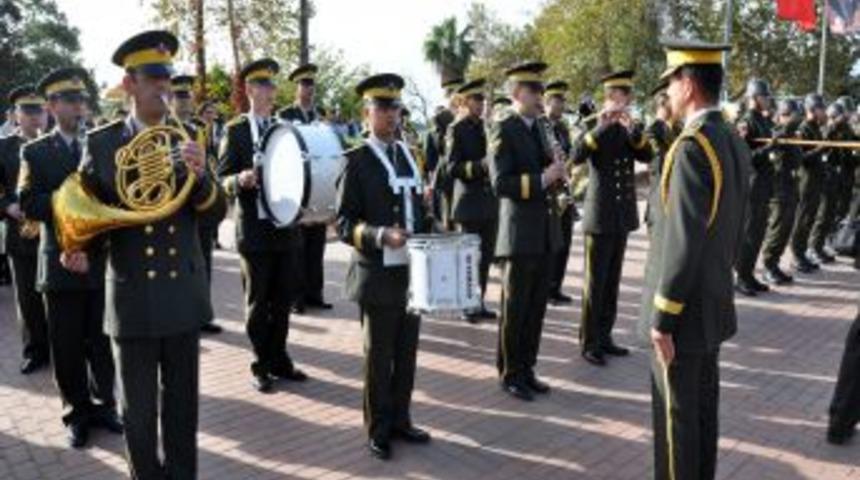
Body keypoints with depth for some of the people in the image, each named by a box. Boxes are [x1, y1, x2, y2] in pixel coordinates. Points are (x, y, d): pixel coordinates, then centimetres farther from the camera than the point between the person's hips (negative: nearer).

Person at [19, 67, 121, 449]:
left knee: (103, 342, 11)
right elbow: (28, 204, -9)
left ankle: (103, 404, 27)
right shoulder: (35, 152, 2)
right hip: (61, 262, -1)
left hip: (103, 260, 1)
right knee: (67, 348, 8)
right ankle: (78, 414, 22)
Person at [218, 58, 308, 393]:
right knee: (258, 302, 5)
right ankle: (261, 365, 17)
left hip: (285, 227, 4)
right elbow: (223, 179, -5)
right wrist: (241, 179, -26)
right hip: (255, 229, -4)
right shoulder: (235, 131, -1)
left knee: (283, 299, 11)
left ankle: (278, 358, 24)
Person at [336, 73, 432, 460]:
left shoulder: (407, 154, 13)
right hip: (378, 276, -6)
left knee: (406, 353, 14)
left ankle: (400, 420, 30)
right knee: (379, 356, 6)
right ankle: (378, 429, 22)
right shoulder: (356, 161, -6)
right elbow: (343, 223, -11)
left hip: (412, 272, 6)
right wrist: (380, 236, -27)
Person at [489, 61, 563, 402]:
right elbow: (500, 183, -17)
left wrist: (558, 175, -1)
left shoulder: (538, 127, 14)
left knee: (537, 307, 12)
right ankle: (510, 374, 18)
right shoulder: (502, 129, -9)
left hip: (545, 232, 7)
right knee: (515, 309, 5)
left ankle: (527, 369, 25)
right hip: (519, 233, -7)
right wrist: (542, 178, -24)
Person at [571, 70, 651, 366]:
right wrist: (603, 125, -29)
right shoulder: (594, 128, -5)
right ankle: (589, 342, 6)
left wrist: (631, 127, -21)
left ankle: (605, 336, 21)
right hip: (600, 215, -6)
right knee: (595, 282, -1)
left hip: (623, 215, 6)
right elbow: (576, 156, -24)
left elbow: (647, 156, -7)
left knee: (612, 281, 11)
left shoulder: (631, 129, 10)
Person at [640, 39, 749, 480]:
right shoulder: (734, 142, 7)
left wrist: (662, 317, -19)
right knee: (703, 406, 19)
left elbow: (683, 241, -25)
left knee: (675, 412, 4)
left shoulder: (692, 146, -22)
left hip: (684, 308, -9)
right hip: (714, 302, 9)